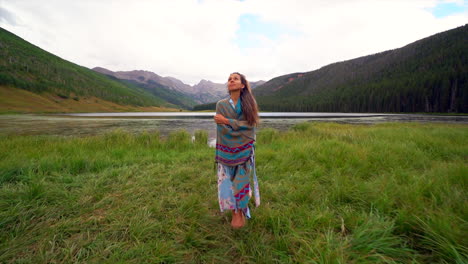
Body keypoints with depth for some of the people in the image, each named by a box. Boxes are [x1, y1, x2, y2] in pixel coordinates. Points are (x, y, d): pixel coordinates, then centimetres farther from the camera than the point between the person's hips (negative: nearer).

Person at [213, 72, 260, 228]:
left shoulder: (249, 103, 3)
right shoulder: (221, 105, 2)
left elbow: (250, 125, -9)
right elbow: (222, 129, -6)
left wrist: (227, 121, -15)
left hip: (244, 150, 0)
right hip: (227, 149, 0)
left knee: (242, 180, 2)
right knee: (229, 180, 3)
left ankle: (240, 212, 18)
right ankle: (235, 213, 20)